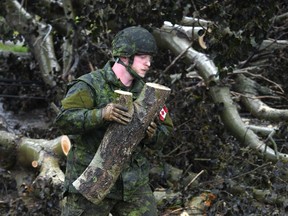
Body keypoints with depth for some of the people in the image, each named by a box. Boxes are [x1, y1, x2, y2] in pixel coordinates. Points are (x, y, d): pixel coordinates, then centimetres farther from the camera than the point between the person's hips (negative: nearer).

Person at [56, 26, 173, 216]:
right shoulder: (90, 85, -9)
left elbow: (166, 131, 12)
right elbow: (64, 119, -21)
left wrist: (152, 135, -11)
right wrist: (101, 114, -34)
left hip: (134, 184, 5)